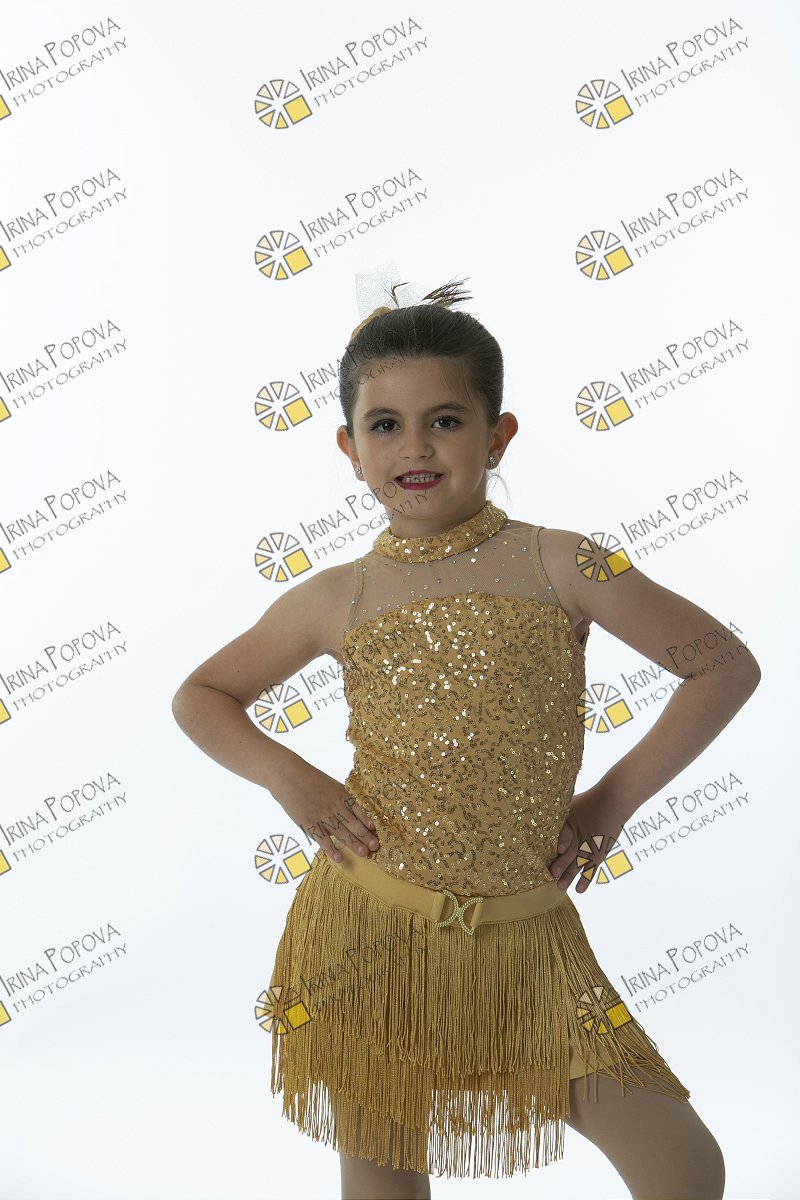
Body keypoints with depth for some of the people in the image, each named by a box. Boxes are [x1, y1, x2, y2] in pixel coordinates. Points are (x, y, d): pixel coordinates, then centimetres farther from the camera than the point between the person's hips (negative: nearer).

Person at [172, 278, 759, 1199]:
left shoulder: (556, 566, -6)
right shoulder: (335, 599, -2)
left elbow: (726, 668, 0)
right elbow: (200, 695, 12)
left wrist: (615, 797, -2)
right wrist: (286, 776, -5)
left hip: (525, 937, 0)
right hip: (367, 930, 1)